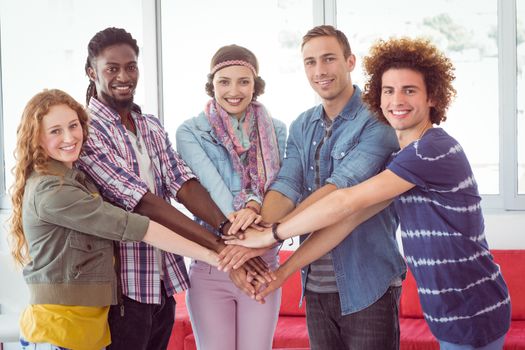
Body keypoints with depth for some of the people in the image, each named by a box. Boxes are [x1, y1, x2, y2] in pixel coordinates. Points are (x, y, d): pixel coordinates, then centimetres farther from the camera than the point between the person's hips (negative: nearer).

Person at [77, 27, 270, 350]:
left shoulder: (152, 127, 11)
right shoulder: (86, 130, -13)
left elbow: (183, 184, -3)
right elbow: (142, 201, -21)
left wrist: (227, 227, -23)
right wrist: (220, 246, -26)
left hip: (164, 282, 7)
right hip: (122, 287, -7)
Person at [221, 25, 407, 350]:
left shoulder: (377, 122, -12)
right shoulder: (301, 127, 9)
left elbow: (340, 188, -24)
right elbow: (286, 186, -5)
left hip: (368, 285, -5)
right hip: (316, 285, 5)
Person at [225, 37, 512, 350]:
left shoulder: (434, 149, -18)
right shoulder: (403, 160, 12)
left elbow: (346, 203, -19)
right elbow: (350, 218, 5)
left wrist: (270, 235, -12)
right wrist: (284, 271, -1)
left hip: (472, 312, -9)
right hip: (449, 309, 9)